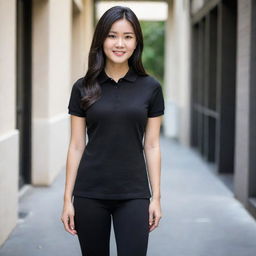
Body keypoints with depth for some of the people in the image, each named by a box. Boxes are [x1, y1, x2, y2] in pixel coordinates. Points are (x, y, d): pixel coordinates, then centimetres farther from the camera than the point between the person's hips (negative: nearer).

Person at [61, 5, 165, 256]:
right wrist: (67, 199, 0)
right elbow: (76, 146, 3)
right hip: (90, 193, 1)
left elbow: (152, 146, 4)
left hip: (133, 195, 0)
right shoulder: (83, 88, 1)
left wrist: (156, 197, 1)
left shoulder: (150, 88, 1)